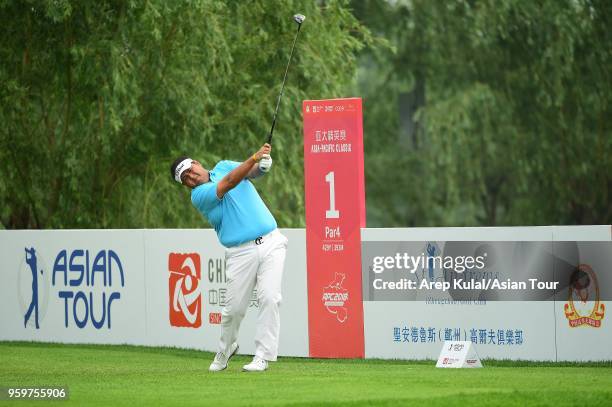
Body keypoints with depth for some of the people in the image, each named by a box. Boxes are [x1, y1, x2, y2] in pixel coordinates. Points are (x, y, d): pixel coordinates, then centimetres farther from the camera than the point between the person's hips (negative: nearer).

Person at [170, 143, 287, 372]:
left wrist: (262, 165, -25)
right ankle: (225, 349, 27)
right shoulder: (198, 196, -4)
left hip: (271, 243, 2)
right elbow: (229, 183, -17)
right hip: (241, 253, -2)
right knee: (234, 308, -2)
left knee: (269, 297, -13)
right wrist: (255, 157, -27)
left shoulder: (224, 166, 13)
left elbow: (252, 171, -1)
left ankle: (263, 356, -11)